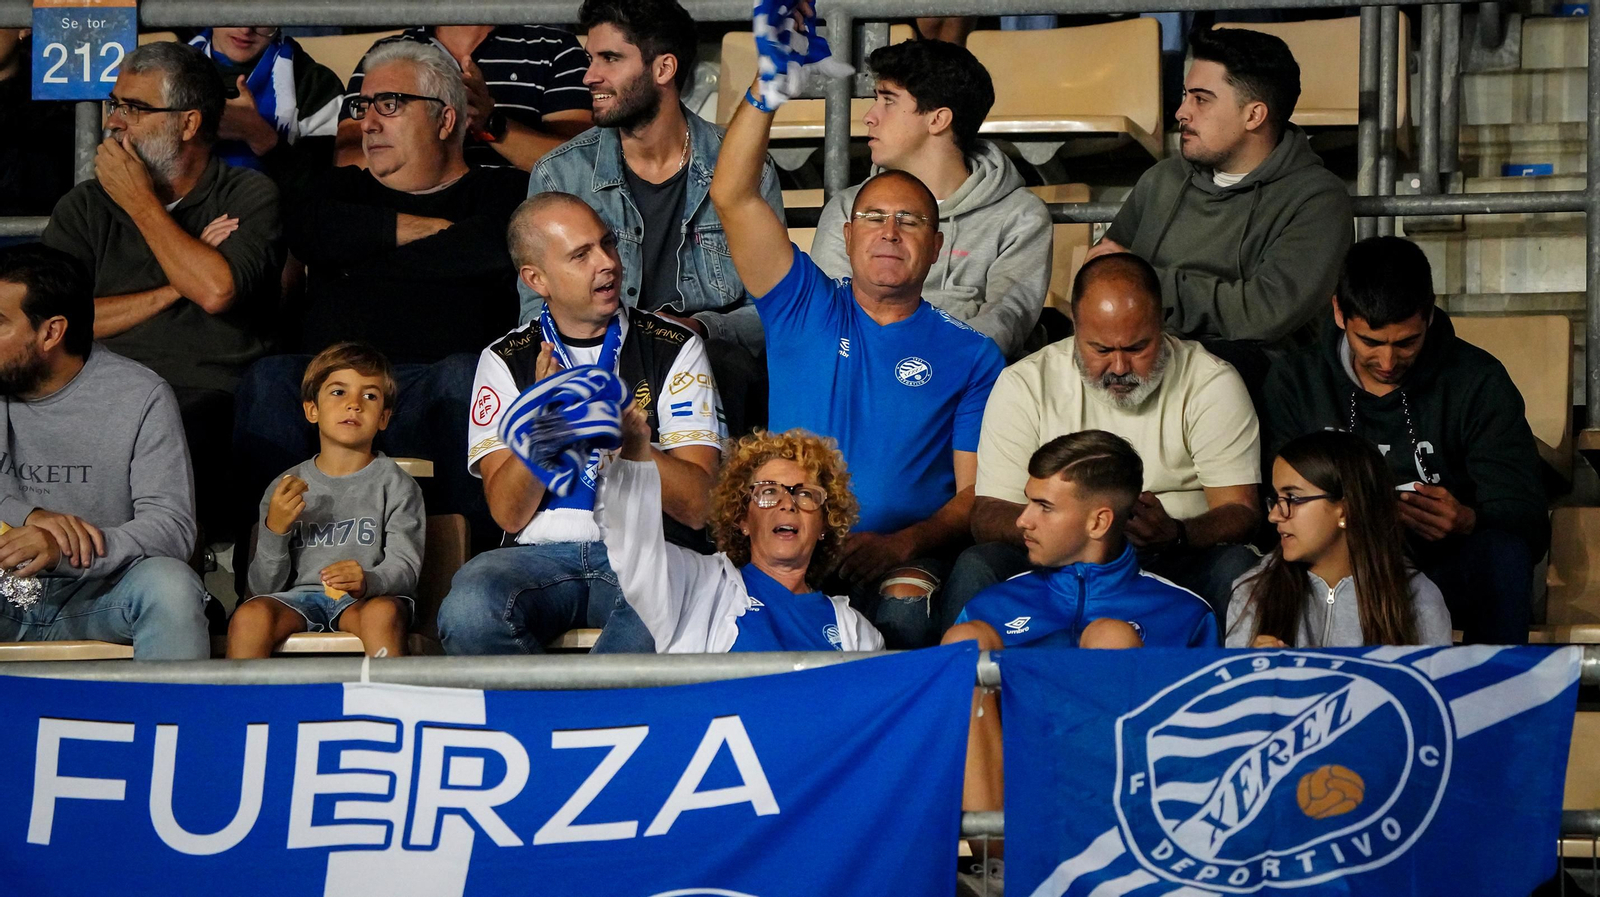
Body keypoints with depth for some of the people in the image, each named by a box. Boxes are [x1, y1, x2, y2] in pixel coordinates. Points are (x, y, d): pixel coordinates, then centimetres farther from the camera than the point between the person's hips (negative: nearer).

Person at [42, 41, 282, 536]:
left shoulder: (250, 195, 9)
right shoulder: (85, 207, 18)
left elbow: (216, 291, -12)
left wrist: (141, 202, 1)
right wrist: (172, 290, -1)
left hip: (207, 397, -3)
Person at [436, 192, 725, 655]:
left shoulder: (674, 348, 8)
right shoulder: (505, 361, 12)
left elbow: (696, 505, 0)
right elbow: (508, 513, 1)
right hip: (540, 552, 1)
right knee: (467, 611, -34)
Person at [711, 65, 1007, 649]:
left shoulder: (971, 355, 13)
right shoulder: (804, 308, 16)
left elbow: (977, 491, 5)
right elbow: (733, 197, 3)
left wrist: (900, 546, -15)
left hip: (904, 553, -1)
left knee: (904, 616, -35)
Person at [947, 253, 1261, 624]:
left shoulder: (1213, 383, -2)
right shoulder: (1023, 385, -1)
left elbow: (1240, 513, -6)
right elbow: (988, 516, -5)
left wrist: (1175, 534, -30)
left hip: (1173, 566, 0)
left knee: (1236, 566, -31)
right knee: (975, 568, -28)